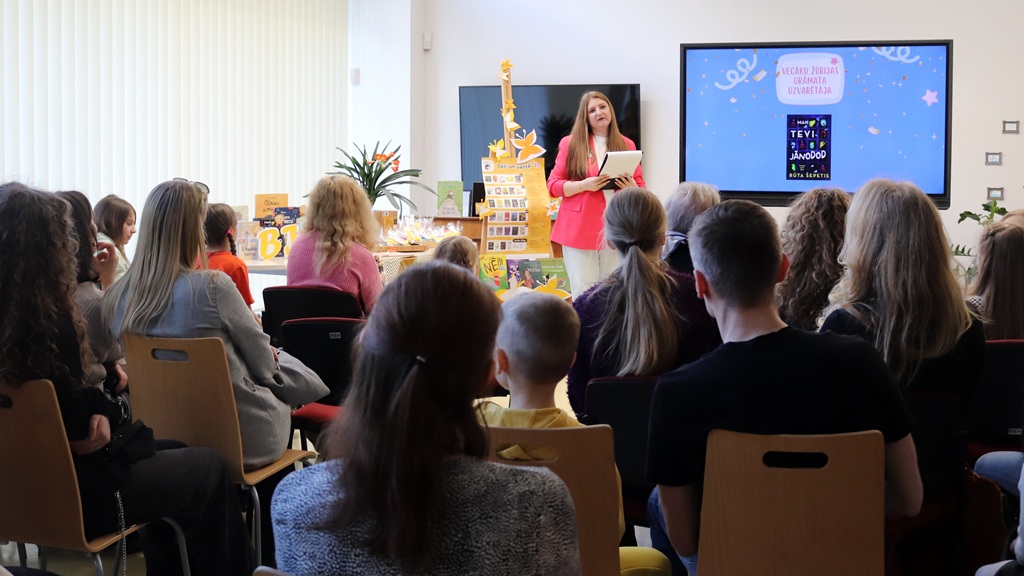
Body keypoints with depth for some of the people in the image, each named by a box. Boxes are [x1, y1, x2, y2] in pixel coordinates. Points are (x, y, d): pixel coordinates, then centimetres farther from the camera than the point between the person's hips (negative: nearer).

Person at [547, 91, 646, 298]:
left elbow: (642, 189, 13)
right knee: (584, 293, -5)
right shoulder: (570, 143, 4)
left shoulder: (627, 145, 11)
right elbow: (553, 185, 1)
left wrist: (632, 188, -11)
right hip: (580, 230, -2)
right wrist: (584, 185, -16)